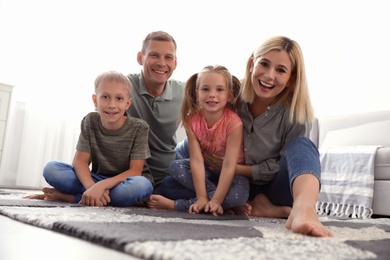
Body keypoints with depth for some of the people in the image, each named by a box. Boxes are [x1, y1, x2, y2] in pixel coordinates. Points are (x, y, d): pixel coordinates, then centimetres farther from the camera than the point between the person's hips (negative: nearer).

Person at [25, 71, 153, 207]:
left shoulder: (139, 128, -13)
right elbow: (80, 161, -9)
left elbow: (135, 171, -16)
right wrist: (91, 187, -30)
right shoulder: (90, 121, -5)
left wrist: (102, 185, -30)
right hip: (95, 180, 1)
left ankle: (67, 196, -22)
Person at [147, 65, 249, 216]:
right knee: (176, 167, -22)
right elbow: (196, 160, -23)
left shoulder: (233, 122, -27)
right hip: (206, 170, 3)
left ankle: (174, 205, -25)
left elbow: (229, 165, -30)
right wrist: (202, 197, -31)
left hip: (230, 174, -3)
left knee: (238, 195, -33)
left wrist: (216, 200, -36)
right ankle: (226, 205, -22)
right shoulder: (192, 120, -18)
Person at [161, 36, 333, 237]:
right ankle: (255, 207, -28)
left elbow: (281, 167, -10)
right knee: (169, 185, -19)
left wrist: (233, 167, -16)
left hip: (272, 189, -2)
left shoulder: (296, 113, -14)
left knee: (301, 145, -30)